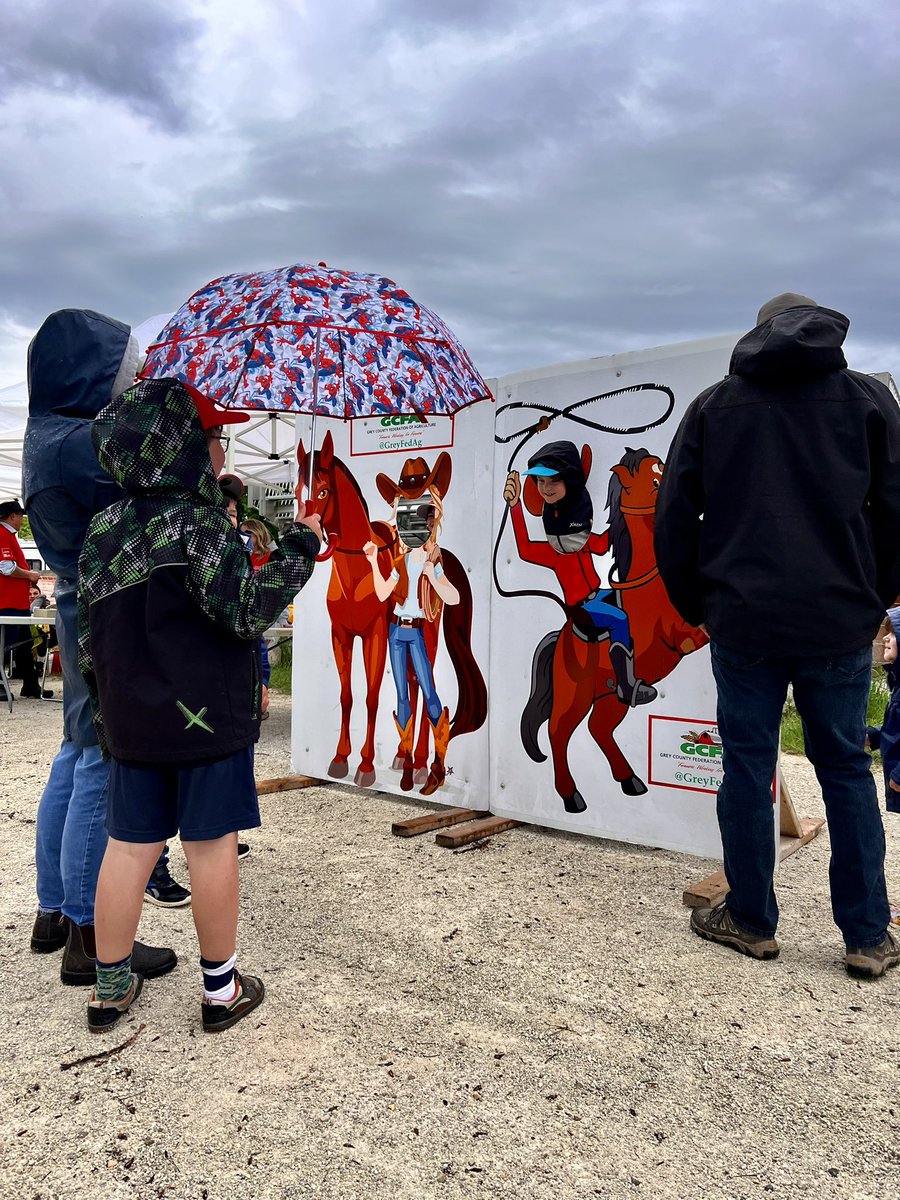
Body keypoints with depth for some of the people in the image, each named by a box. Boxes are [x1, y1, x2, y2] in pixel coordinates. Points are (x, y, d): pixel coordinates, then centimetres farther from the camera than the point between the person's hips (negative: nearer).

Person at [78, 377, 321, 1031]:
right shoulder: (197, 521, -16)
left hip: (131, 718, 7)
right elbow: (246, 610, -22)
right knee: (211, 843, 5)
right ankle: (221, 988, 19)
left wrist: (106, 709, 20)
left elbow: (89, 636, 10)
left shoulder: (104, 528, 6)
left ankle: (109, 988, 26)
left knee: (129, 843, 13)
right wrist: (301, 546, -12)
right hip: (206, 716, -6)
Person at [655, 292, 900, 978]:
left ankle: (751, 922, 19)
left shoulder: (714, 405, 8)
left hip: (743, 621, 0)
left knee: (747, 767, 8)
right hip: (840, 624, 1)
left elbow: (672, 518, 5)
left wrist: (696, 606, 13)